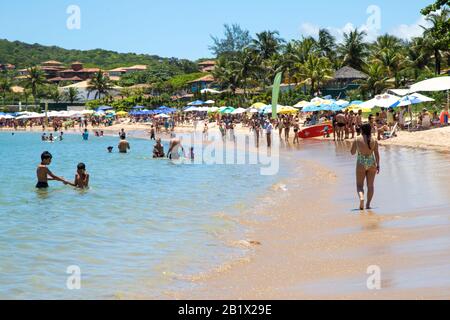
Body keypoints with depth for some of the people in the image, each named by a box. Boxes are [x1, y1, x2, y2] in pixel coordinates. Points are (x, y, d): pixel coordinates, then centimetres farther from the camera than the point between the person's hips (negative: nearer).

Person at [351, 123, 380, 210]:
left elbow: (352, 152, 2)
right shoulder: (374, 140, -2)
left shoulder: (357, 140, -5)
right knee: (370, 185, 12)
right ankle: (368, 204, 10)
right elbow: (376, 154, -4)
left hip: (361, 163, -2)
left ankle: (361, 198, -22)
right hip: (371, 163, 2)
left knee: (359, 185, 6)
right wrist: (378, 165, 2)